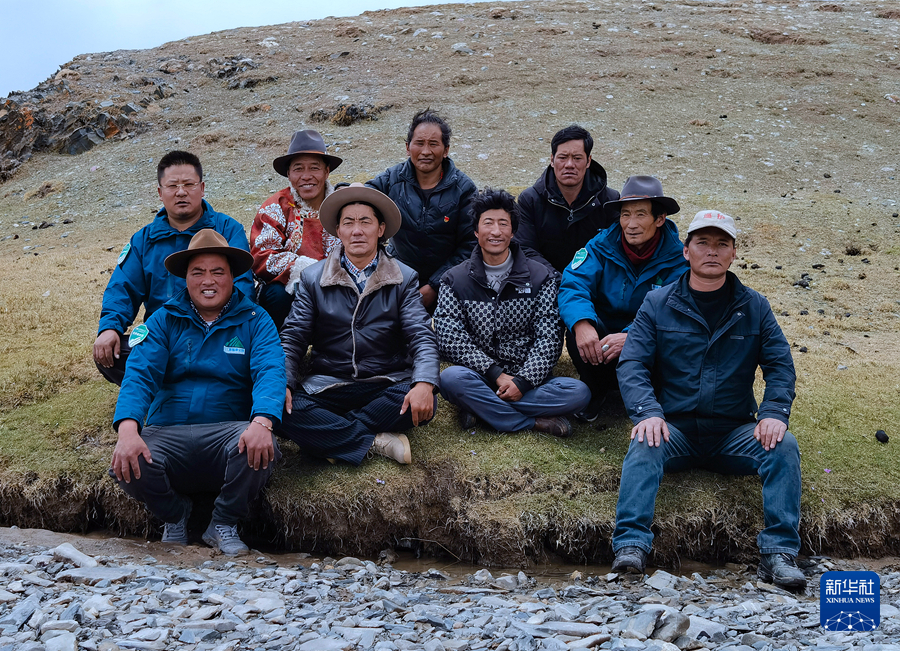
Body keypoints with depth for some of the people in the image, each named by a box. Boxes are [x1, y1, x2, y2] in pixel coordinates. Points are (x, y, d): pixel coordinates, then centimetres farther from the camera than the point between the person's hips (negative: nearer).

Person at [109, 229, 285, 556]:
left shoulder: (254, 321, 7)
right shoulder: (163, 320, 10)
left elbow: (270, 372, -10)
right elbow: (139, 375, -4)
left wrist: (262, 421, -33)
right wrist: (128, 428, -26)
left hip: (229, 429, -1)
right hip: (166, 432, 1)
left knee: (260, 449, -34)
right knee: (127, 466, -30)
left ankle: (224, 523, -2)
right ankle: (174, 514, 7)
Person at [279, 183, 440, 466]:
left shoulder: (404, 279, 5)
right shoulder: (313, 278, 7)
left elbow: (422, 337, -4)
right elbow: (292, 338, 4)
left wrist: (424, 384, -25)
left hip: (387, 386, 0)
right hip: (327, 387, 0)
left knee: (423, 404, -32)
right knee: (286, 411, -29)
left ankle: (332, 437, -18)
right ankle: (377, 442, -22)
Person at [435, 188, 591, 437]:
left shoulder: (541, 278, 6)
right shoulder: (454, 281, 5)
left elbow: (549, 338, -2)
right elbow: (450, 339, -6)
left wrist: (523, 381, -16)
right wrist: (496, 374, -17)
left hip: (528, 381, 1)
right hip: (480, 377, -1)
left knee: (579, 392, -27)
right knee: (451, 378, -35)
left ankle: (480, 408, -22)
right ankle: (536, 421, -23)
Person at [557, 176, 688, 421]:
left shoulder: (678, 259, -11)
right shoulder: (601, 246, -7)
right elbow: (573, 286, -19)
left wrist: (630, 336, -41)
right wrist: (582, 323, -42)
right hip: (602, 336, 1)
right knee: (578, 331, -31)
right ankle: (596, 391, 0)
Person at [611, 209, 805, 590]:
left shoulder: (754, 307, 10)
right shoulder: (657, 305, 6)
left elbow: (780, 366, 5)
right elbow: (632, 363, -3)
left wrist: (774, 413, -16)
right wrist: (647, 412, -22)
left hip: (734, 433, 2)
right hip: (675, 428, -1)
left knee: (784, 446, -25)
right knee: (645, 445, -32)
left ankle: (778, 553, -24)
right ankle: (630, 546, -39)